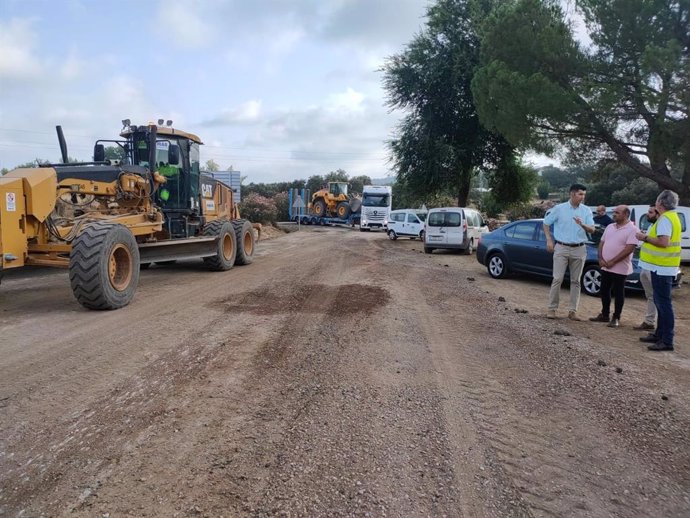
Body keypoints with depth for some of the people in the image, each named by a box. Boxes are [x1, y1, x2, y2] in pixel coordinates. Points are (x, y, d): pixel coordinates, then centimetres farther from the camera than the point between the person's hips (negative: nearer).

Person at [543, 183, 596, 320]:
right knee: (557, 279, -5)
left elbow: (592, 230, -2)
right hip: (561, 248, -2)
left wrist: (582, 225, -23)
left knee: (576, 281, 6)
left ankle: (572, 311, 12)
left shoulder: (586, 210, 3)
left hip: (579, 249, 2)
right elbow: (546, 223, 7)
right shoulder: (559, 208, -2)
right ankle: (552, 308, 2)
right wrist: (549, 240, -1)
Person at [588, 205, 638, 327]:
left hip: (620, 268, -7)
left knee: (618, 293, 2)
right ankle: (604, 315, 25)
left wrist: (612, 262, -18)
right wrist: (600, 259, -2)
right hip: (605, 267, 7)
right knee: (604, 291, 13)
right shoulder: (610, 227, 12)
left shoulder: (632, 229, -11)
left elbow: (629, 249, -19)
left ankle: (616, 318, 11)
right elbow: (602, 243, 14)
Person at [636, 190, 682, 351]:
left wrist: (645, 238, -14)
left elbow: (663, 242, -25)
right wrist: (647, 237, 14)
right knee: (660, 302, 17)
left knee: (664, 303, -9)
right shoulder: (671, 216, 16)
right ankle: (659, 334, 26)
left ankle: (667, 341, -6)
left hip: (662, 267, -11)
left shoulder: (665, 219, -17)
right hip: (663, 267, 11)